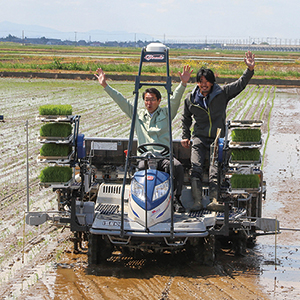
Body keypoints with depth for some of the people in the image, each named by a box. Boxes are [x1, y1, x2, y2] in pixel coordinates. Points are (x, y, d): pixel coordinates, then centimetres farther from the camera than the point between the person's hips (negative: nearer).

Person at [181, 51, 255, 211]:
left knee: (215, 169, -19)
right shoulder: (190, 99, 7)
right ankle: (197, 202, -21)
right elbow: (186, 118, 21)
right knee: (196, 168, -17)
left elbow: (240, 84, -4)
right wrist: (185, 136, 15)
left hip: (218, 138, -1)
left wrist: (250, 69, -18)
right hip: (199, 138, 1)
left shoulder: (222, 93, 1)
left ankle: (214, 200, -29)